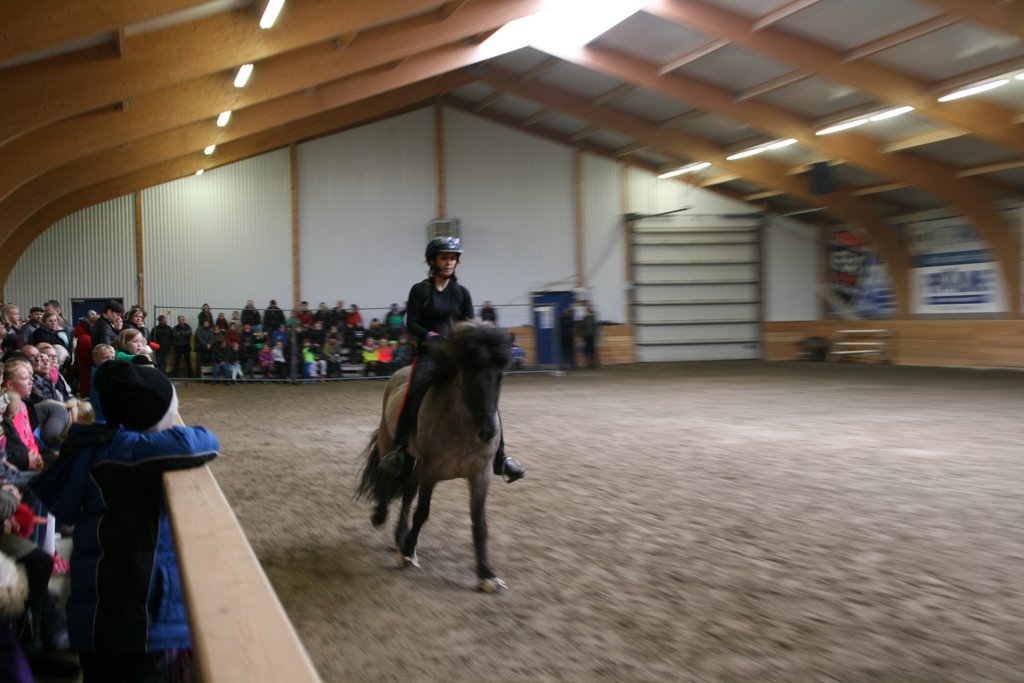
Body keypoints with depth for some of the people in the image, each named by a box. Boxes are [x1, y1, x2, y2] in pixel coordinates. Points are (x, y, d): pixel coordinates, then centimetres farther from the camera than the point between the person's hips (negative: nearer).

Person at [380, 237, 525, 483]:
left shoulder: (461, 292, 10)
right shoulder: (420, 290, 1)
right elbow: (411, 325, -5)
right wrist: (431, 336, -21)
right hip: (429, 352, -3)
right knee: (416, 389, -34)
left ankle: (500, 458, -9)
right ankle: (398, 449, -23)